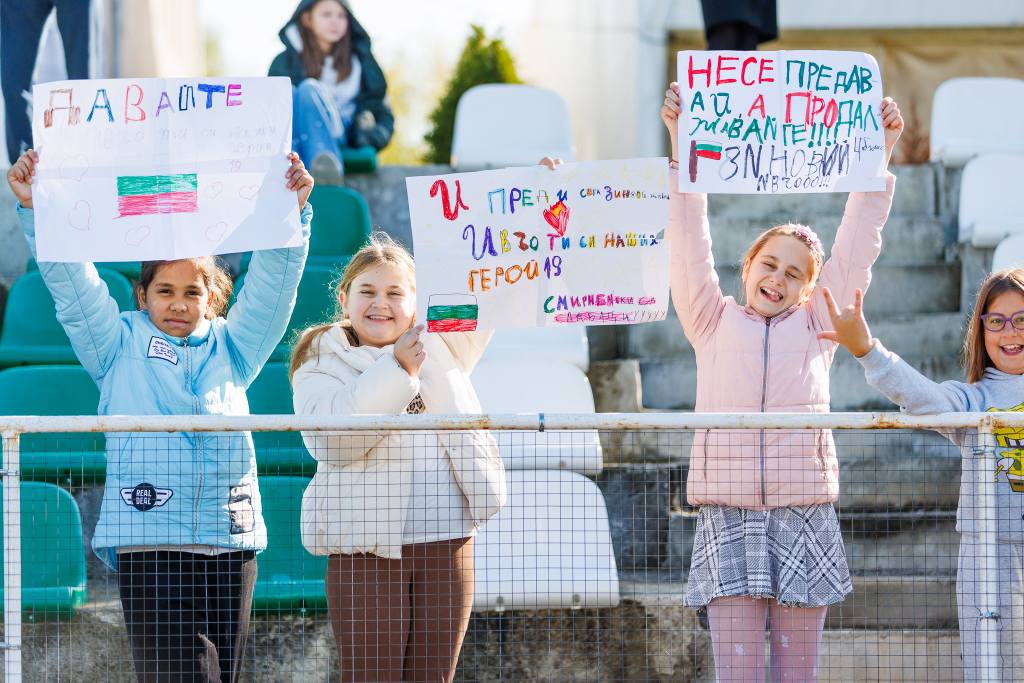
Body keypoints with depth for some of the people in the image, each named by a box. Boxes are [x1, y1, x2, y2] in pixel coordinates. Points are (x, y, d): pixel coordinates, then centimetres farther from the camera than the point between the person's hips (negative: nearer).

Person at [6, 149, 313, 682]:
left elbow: (272, 285, 9)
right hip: (149, 544, -3)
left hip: (230, 541, 3)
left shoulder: (230, 347, 17)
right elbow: (71, 282, 4)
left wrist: (292, 214, -4)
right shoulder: (120, 343, 11)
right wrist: (33, 209, -6)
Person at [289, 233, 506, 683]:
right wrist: (397, 371, -20)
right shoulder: (322, 363, 2)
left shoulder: (441, 347, 15)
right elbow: (328, 436, -16)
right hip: (367, 546, -4)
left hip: (446, 542, 4)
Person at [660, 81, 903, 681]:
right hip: (728, 511, -1)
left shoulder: (817, 323, 15)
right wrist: (681, 146, -2)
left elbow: (858, 243, 11)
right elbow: (690, 240, 6)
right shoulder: (714, 322, 14)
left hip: (804, 511, 1)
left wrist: (880, 153, 5)